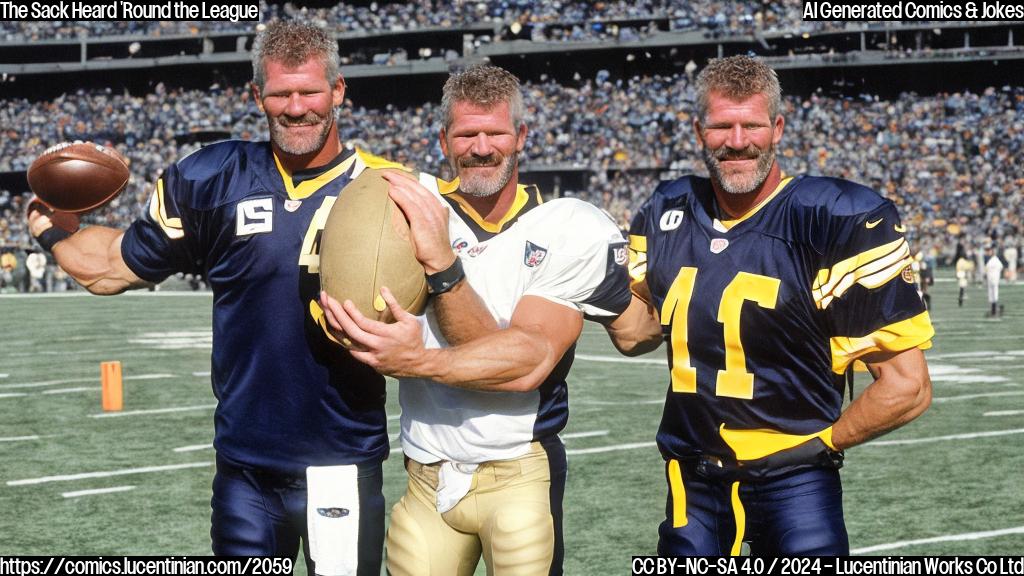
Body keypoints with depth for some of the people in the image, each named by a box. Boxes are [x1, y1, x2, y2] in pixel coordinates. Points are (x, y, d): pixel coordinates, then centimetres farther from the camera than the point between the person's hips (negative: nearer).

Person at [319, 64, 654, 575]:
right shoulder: (419, 215, 0)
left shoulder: (570, 231, -5)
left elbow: (529, 364, -16)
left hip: (519, 479, -2)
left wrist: (418, 363, -27)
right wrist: (439, 267, -30)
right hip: (427, 480, 2)